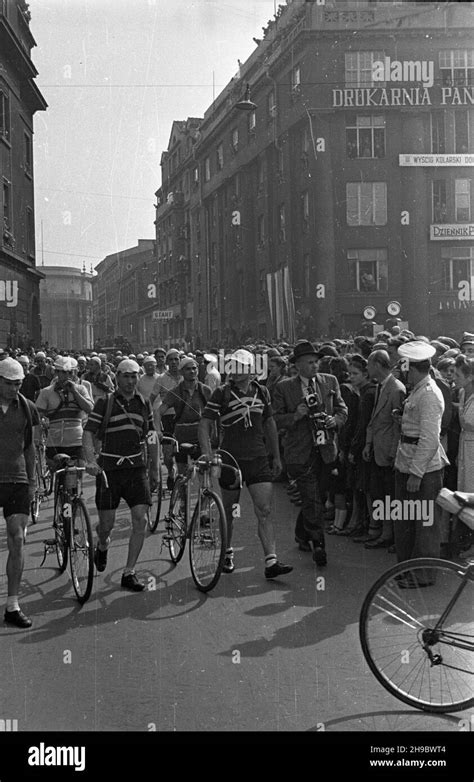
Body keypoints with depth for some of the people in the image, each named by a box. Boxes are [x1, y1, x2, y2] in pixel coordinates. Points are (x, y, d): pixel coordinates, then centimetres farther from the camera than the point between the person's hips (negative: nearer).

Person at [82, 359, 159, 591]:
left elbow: (151, 439, 17)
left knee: (140, 521, -9)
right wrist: (91, 461, -26)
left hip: (137, 468, 3)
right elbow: (88, 433, -9)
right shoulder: (104, 403, -2)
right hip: (109, 468, -2)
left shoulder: (144, 404, 9)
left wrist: (154, 471, 17)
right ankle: (102, 546, 38)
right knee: (107, 524, 2)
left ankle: (129, 573, 0)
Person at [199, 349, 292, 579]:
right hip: (231, 459, -2)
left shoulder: (261, 392, 5)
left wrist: (276, 456, 18)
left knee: (264, 511, -6)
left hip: (258, 460, 2)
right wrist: (208, 455, -22)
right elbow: (205, 424, -10)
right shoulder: (222, 394, -7)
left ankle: (271, 562, -9)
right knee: (229, 511, 11)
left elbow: (269, 424, 16)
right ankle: (227, 552, 32)